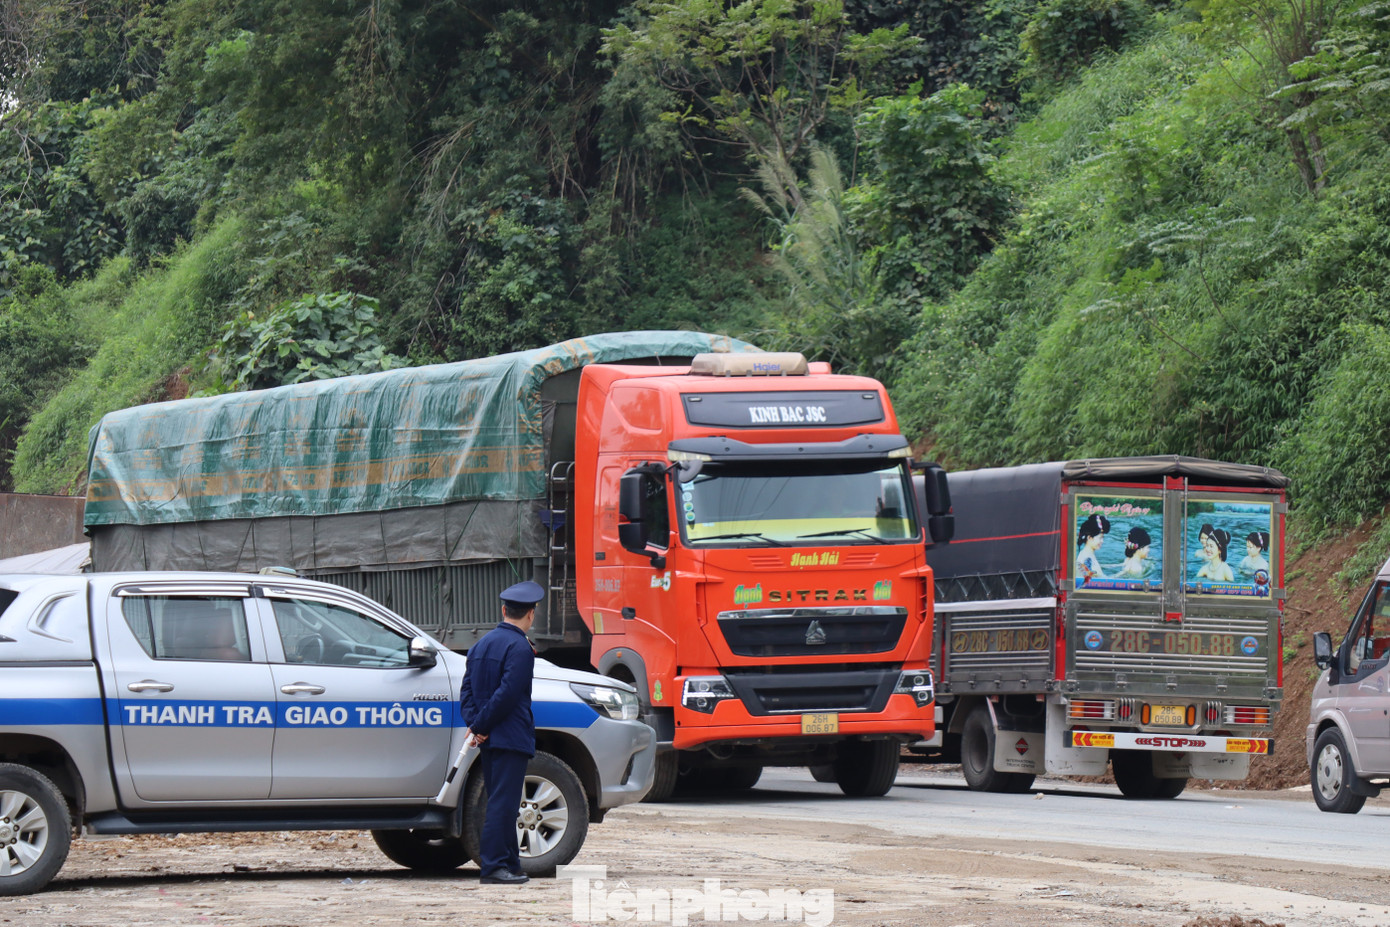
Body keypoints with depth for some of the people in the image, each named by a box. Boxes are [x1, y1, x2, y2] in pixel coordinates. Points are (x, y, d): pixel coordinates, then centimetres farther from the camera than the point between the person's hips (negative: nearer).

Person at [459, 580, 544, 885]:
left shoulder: (481, 645, 14)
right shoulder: (520, 648, -12)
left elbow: (467, 691, 9)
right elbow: (506, 694, -19)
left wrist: (475, 724, -2)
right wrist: (480, 726, -12)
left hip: (488, 740, 8)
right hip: (511, 738, -8)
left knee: (501, 803, 14)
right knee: (503, 802, -8)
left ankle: (509, 863, 18)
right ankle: (494, 866, -11)